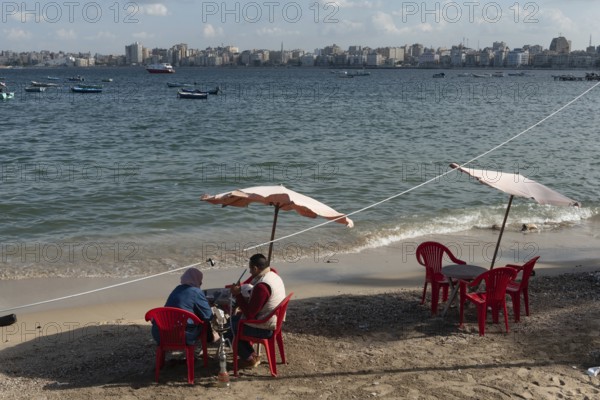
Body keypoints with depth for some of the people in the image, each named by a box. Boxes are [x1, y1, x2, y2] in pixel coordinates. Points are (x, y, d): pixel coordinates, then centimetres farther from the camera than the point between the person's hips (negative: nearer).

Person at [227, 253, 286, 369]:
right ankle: (251, 354, 23)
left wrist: (238, 294, -17)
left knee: (232, 327, 9)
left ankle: (249, 359, 19)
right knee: (235, 319, 20)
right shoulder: (273, 275, 1)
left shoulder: (261, 286, -30)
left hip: (264, 329, -9)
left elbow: (249, 314, -26)